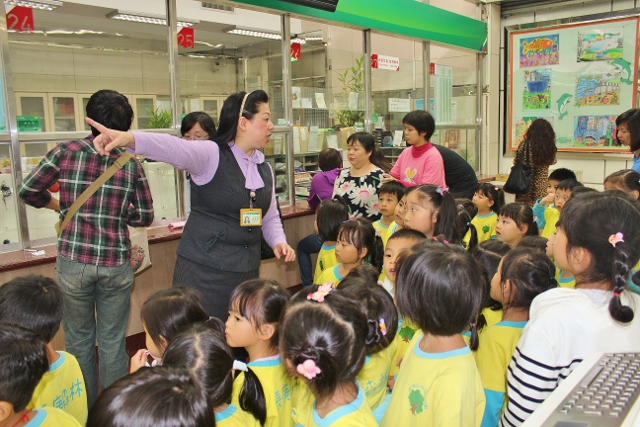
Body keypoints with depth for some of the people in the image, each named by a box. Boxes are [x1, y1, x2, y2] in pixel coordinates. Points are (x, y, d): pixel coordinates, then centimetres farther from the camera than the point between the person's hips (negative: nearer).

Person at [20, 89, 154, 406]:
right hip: (116, 264, 0)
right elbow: (144, 217, 0)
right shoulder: (131, 164, -3)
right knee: (112, 342, 13)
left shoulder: (66, 152, -4)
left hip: (73, 262, 0)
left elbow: (28, 191, -3)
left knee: (78, 338, 18)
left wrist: (60, 205, 15)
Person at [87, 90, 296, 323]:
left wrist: (278, 241, 0)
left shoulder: (265, 168, 10)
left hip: (247, 270, 6)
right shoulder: (212, 155, -9)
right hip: (203, 269, -6)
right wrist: (128, 138, -48)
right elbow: (176, 149, -29)